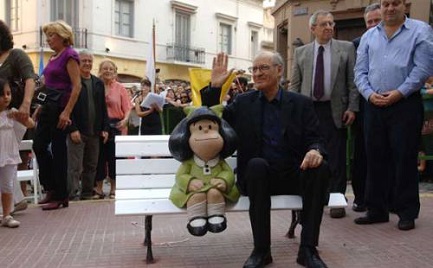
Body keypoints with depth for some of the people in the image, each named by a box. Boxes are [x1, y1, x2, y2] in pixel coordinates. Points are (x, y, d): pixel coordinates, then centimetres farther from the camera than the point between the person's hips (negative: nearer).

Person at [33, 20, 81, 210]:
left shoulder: (69, 55, -10)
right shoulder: (54, 56, 15)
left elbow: (77, 86, -17)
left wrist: (67, 112, -23)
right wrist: (40, 107, 16)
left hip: (60, 107, -9)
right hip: (47, 106, 9)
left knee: (58, 150, -2)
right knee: (39, 146, 9)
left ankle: (61, 196, 9)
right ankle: (52, 188, 22)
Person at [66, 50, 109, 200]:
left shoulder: (98, 83, 14)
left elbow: (103, 108, 15)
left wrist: (105, 129, 8)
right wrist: (72, 129, -15)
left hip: (94, 132, 6)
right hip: (77, 132, -6)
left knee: (91, 167, 11)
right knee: (75, 167, -5)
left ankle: (87, 196, 20)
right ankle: (72, 197, 0)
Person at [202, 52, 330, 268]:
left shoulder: (301, 103, 7)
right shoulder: (243, 102, 9)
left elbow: (315, 139, 1)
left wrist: (315, 150, -24)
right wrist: (215, 87, -4)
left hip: (295, 175, 1)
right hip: (259, 174, 0)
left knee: (320, 167, -28)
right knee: (257, 164, -33)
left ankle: (308, 249, -20)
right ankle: (261, 249, -25)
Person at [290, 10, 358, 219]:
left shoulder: (346, 48, 5)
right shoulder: (301, 52, 10)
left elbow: (352, 81, 2)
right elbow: (294, 84, 9)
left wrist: (352, 108, -6)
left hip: (335, 110, -2)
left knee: (336, 158, 1)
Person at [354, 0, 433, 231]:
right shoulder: (369, 36, 14)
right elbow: (360, 71, 11)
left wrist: (399, 93, -14)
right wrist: (369, 94, -6)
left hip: (406, 104, -4)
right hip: (374, 106, 4)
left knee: (405, 160, 0)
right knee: (375, 159, 8)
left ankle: (407, 212, 12)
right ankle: (376, 210, 18)